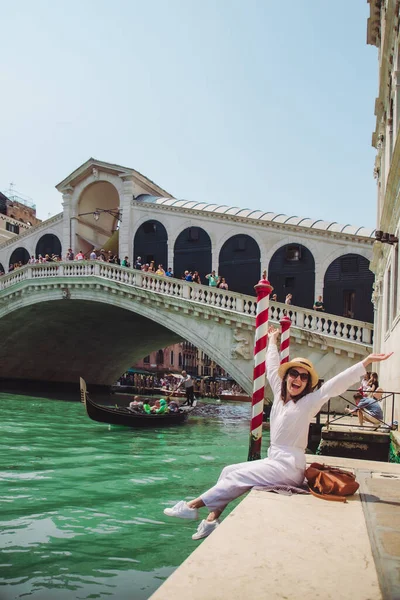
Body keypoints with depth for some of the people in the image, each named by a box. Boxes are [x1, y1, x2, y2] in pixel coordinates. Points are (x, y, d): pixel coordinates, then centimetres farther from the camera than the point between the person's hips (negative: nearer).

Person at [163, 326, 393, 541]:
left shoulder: (310, 401, -9)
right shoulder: (279, 395, 8)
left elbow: (338, 384, -19)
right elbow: (272, 368, 22)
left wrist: (367, 361, -27)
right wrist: (273, 342, 34)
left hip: (289, 466, -7)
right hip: (274, 460, 8)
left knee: (237, 477, -12)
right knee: (228, 471, 0)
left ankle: (194, 505, -2)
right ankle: (212, 519, -4)